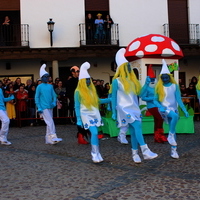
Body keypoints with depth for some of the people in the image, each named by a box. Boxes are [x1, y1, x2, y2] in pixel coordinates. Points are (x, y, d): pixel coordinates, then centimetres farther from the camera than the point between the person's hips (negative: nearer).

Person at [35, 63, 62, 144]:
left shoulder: (50, 86, 11)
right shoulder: (39, 87, -3)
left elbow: (54, 95, 13)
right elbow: (37, 98, -3)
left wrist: (54, 102, -6)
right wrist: (39, 108, -9)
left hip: (50, 107, 6)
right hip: (44, 108, -6)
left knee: (49, 123, 8)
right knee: (50, 122, -15)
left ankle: (48, 139, 15)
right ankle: (53, 137, -17)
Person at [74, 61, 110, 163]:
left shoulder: (92, 89, 11)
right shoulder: (78, 91, -5)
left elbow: (97, 101, 15)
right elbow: (77, 106, -4)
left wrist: (110, 99, 10)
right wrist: (78, 119, -8)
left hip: (95, 114, 5)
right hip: (86, 114, -5)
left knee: (94, 133, 4)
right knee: (94, 133, -16)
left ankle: (96, 153, 11)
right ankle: (95, 154, -8)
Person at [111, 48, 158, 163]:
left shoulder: (132, 80, 14)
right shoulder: (117, 81, -2)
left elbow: (136, 95, 14)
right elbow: (113, 97, -2)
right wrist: (114, 112, -5)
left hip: (134, 108, 6)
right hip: (124, 109, -6)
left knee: (134, 131, 3)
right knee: (137, 126, -22)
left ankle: (135, 154, 10)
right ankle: (145, 151, -29)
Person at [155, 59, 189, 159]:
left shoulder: (175, 86, -2)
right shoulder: (159, 87, -2)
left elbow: (179, 99, -2)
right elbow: (155, 100, 1)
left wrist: (184, 110, -7)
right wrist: (160, 106, -18)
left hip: (173, 108, 2)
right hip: (164, 109, -2)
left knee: (173, 129, 3)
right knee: (175, 116, -33)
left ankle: (173, 149, 9)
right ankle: (171, 135, -17)